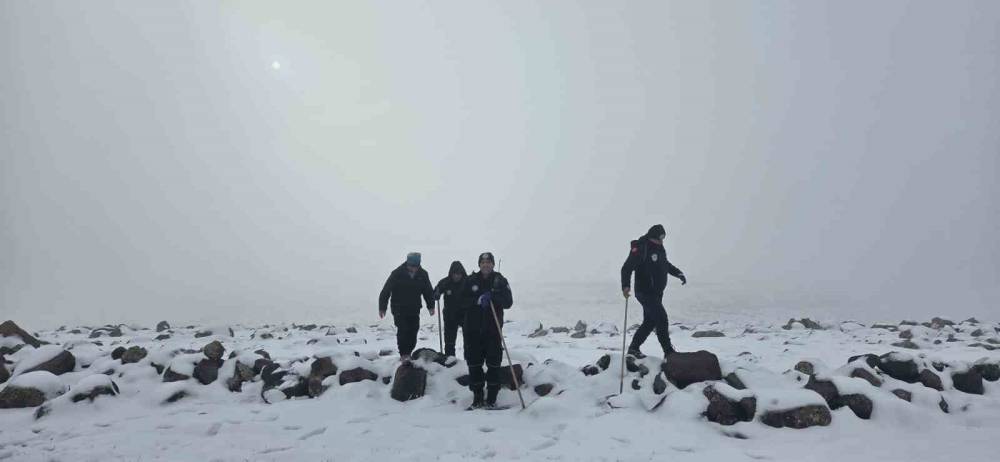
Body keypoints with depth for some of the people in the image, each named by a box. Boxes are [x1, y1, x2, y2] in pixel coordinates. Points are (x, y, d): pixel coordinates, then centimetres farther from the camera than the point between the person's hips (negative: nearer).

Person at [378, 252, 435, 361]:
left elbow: (428, 291, 12)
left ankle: (408, 353, 17)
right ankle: (403, 354, -2)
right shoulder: (397, 274, -13)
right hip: (399, 310, -3)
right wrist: (382, 307, -8)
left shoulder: (423, 274, -2)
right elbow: (386, 291, -8)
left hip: (414, 310, 4)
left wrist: (431, 306, 10)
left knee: (413, 332, 3)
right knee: (403, 330, -13)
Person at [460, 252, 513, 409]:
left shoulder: (500, 280, 2)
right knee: (474, 363, 4)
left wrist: (492, 297, -20)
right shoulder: (470, 280, 6)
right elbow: (462, 300, -2)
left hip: (493, 329, -1)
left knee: (494, 364, 0)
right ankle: (477, 397, 16)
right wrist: (478, 300, -17)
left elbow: (508, 302, -5)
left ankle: (491, 399, 11)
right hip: (473, 329, 1)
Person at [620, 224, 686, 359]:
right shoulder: (640, 248, -16)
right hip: (645, 292, -9)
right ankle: (669, 352, -4)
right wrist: (625, 285, -34)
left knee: (650, 321, 12)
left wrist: (678, 273, 17)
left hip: (657, 293, 9)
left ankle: (634, 348, 23)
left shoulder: (660, 248, 11)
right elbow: (627, 267, -21)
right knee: (661, 318, -12)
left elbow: (666, 264, 29)